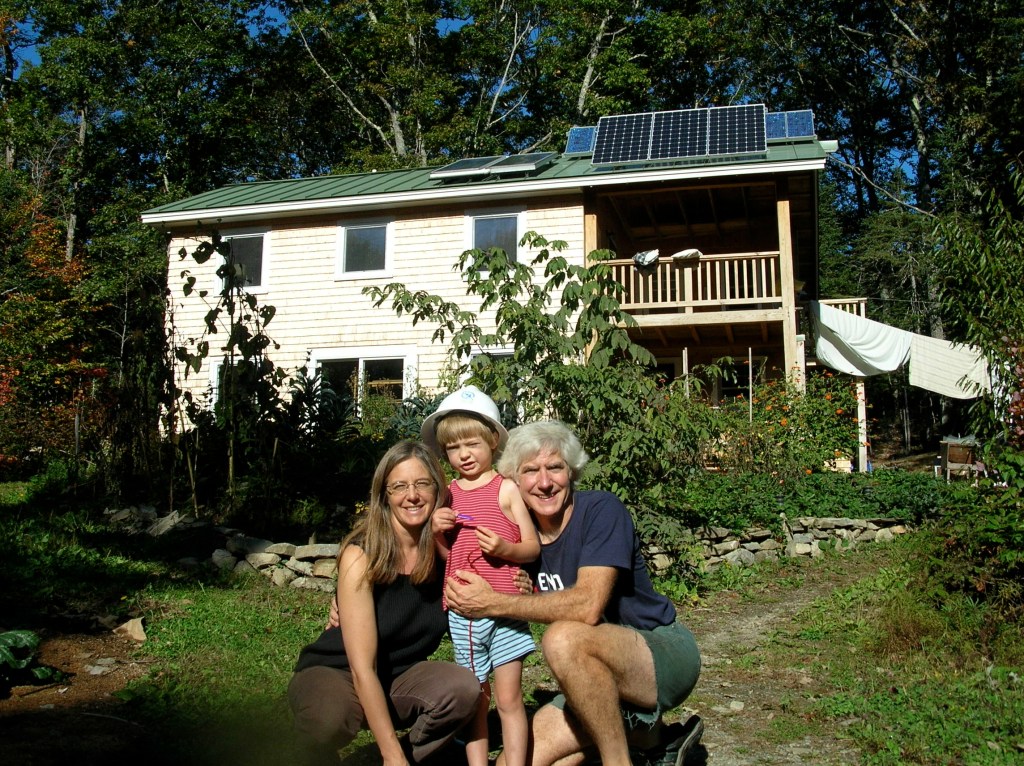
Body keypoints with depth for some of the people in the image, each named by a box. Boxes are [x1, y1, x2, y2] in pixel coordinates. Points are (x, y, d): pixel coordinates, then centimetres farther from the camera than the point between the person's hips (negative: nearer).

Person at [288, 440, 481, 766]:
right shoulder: (361, 556, -21)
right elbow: (362, 668, -24)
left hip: (399, 678, 4)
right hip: (334, 674, -3)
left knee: (463, 689, -27)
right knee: (327, 720, -37)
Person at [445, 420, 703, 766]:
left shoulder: (601, 510, -17)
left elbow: (588, 606, -30)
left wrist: (494, 603, -25)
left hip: (666, 654, -7)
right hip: (605, 675, 7)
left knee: (563, 638, -34)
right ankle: (643, 732, 12)